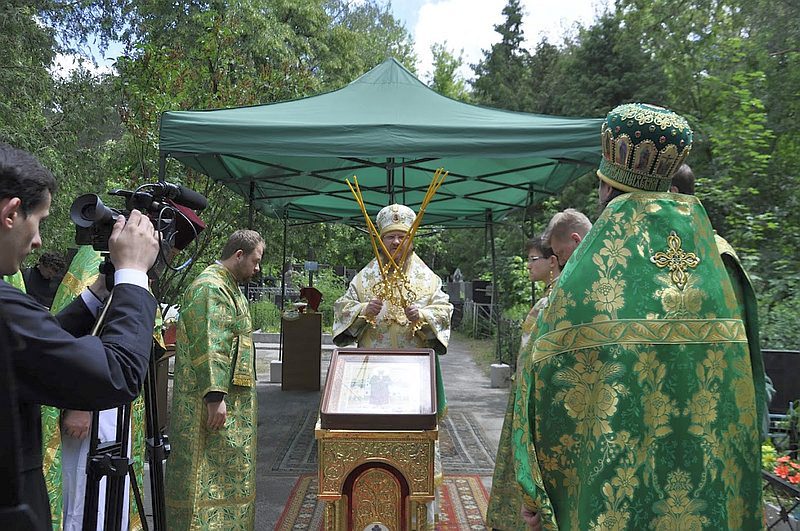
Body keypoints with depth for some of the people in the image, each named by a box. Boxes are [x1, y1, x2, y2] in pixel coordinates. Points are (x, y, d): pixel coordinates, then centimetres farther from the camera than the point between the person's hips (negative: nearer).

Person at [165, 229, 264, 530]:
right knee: (209, 476, -4)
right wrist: (215, 396, -27)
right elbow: (209, 347, -24)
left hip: (232, 399, 11)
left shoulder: (228, 286, 17)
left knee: (228, 474, 16)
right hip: (214, 401, -11)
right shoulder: (210, 288, -16)